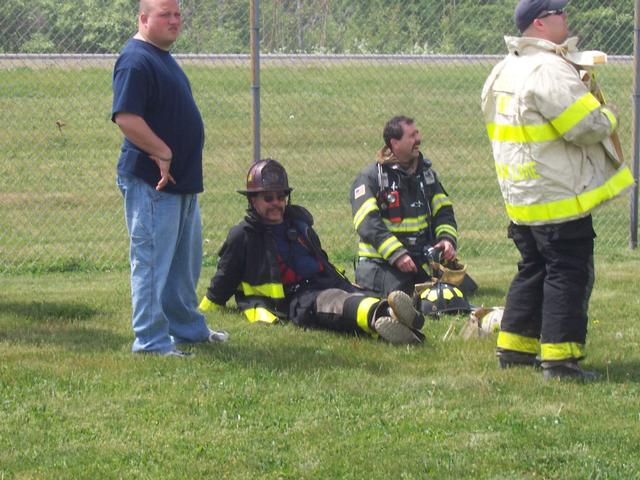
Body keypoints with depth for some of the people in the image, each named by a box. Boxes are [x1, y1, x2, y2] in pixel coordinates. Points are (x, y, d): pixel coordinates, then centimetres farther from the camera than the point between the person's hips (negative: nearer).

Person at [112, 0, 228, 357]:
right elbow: (126, 117, -27)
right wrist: (163, 153, -23)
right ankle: (151, 341, -1)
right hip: (151, 181, -11)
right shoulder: (136, 60, -17)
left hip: (182, 180, 11)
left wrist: (168, 155, 15)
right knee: (153, 261, -6)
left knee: (185, 261, 21)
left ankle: (188, 327, 33)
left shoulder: (163, 58, 16)